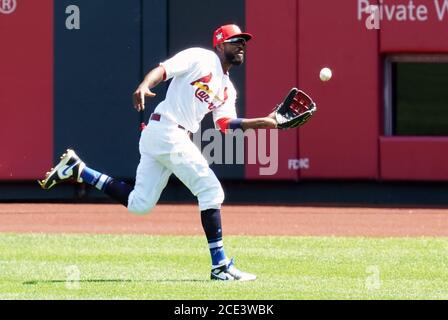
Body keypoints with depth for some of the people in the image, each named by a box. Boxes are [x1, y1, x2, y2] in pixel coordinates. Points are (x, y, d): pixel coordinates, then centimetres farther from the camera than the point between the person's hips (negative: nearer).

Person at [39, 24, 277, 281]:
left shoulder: (227, 89, 21)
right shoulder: (200, 58, -2)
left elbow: (226, 122, 9)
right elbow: (164, 69, -14)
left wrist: (263, 122, -3)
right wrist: (144, 86, -35)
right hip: (167, 131, -9)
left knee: (139, 204, 8)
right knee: (210, 190, -11)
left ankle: (77, 169, 16)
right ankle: (220, 266, -10)